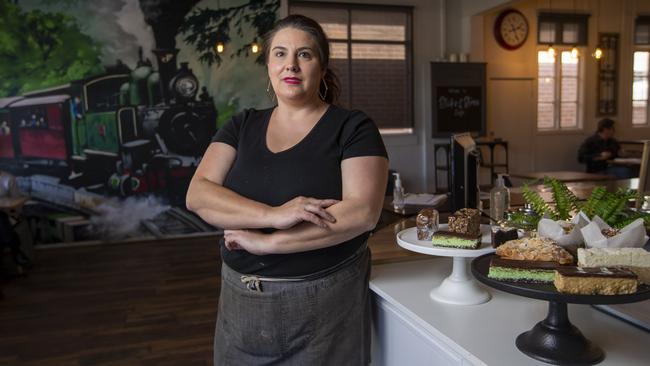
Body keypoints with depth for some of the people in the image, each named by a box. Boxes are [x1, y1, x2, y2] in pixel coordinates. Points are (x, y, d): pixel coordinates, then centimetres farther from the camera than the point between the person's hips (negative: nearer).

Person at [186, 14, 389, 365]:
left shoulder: (352, 127, -6)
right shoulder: (242, 125, 5)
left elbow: (363, 212, -18)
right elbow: (198, 194, -6)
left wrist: (268, 241, -19)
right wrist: (273, 214, -22)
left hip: (324, 303, -3)